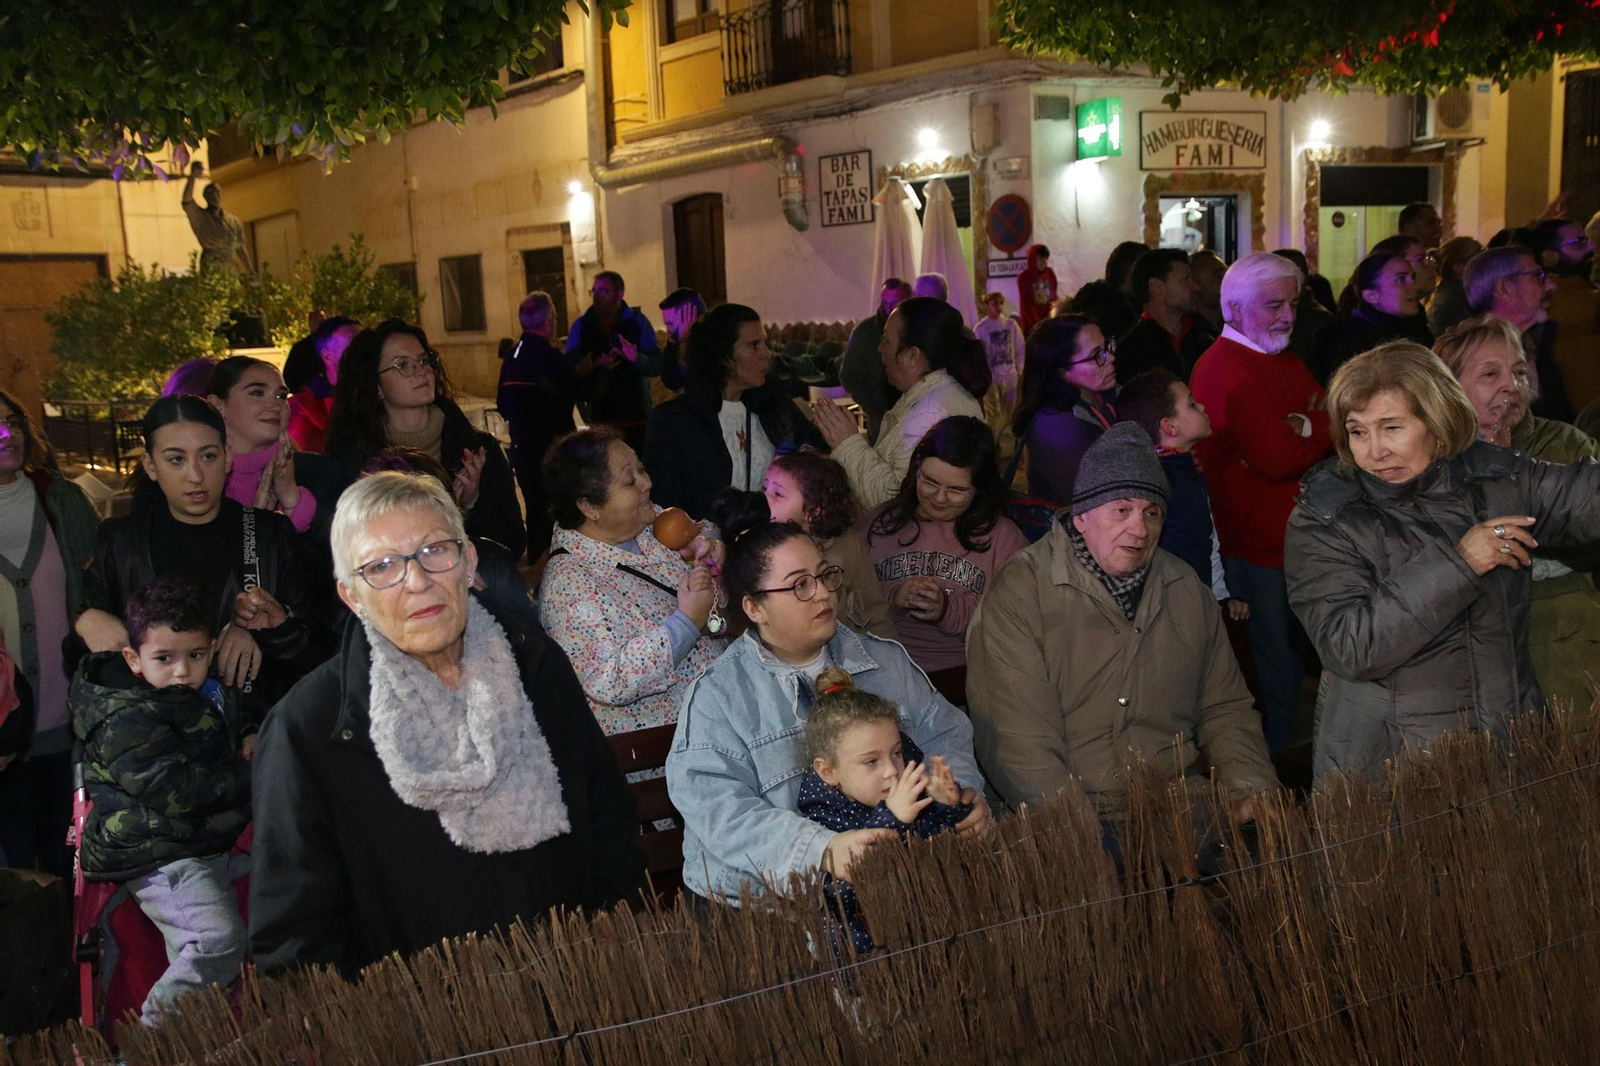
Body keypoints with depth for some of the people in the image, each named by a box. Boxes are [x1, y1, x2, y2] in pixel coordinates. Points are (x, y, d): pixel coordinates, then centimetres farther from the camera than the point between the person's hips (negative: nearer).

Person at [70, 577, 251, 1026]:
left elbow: (236, 726, 37)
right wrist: (248, 775, -14)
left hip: (217, 844, 9)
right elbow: (175, 790, -22)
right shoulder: (126, 721, -13)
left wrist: (249, 740, 12)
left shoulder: (212, 694, 14)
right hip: (161, 858, -9)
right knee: (219, 940, -26)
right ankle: (156, 1029, -9)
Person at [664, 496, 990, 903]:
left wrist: (965, 790, -2)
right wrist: (821, 850, -27)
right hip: (765, 896, -4)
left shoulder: (886, 660, 16)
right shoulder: (715, 696, -1)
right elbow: (715, 807, -13)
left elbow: (943, 732, 22)